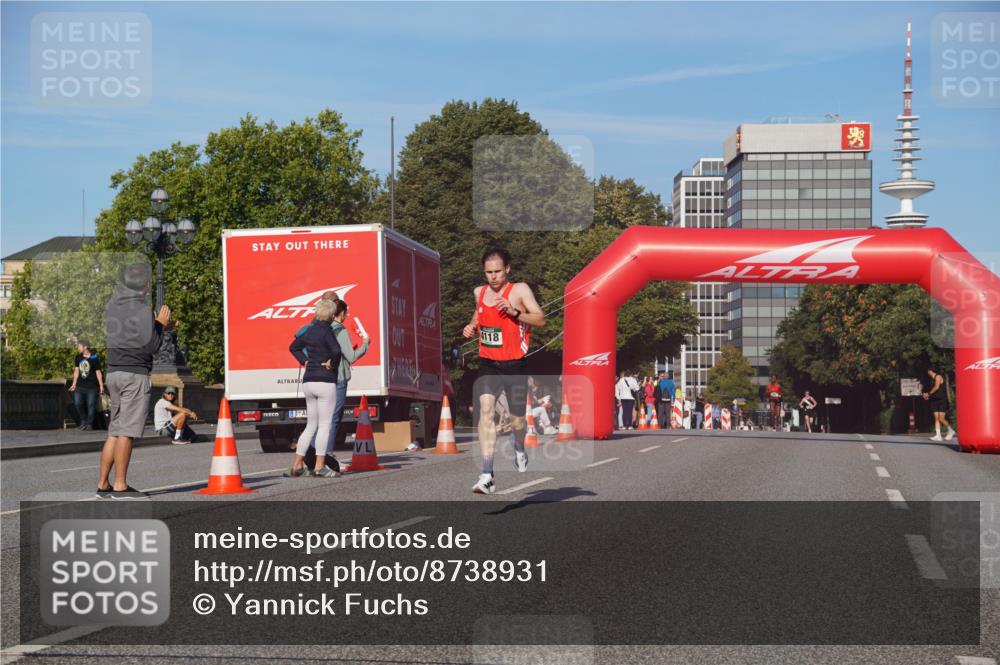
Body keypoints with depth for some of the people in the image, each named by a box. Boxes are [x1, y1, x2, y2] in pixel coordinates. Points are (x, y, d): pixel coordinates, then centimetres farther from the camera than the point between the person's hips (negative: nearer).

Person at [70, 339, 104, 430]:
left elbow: (98, 372, -4)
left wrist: (101, 386, -4)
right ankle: (83, 421, 14)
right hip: (80, 386, 4)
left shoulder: (94, 358, -6)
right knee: (78, 403, -4)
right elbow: (76, 371, 14)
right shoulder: (78, 358, 8)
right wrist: (74, 384, 12)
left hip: (92, 386, -4)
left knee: (91, 405, -2)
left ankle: (89, 424, 9)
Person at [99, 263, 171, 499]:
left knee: (115, 430, 12)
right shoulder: (142, 310, -13)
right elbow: (150, 346, -12)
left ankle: (103, 483, 12)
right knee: (126, 430, -6)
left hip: (114, 372, 8)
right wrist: (160, 324, 2)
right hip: (135, 374, -8)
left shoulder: (113, 305, 12)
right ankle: (120, 485, -6)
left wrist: (159, 327, 22)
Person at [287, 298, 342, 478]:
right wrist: (331, 364, -10)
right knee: (325, 425, -2)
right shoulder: (327, 330, -11)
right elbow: (336, 350, -28)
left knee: (311, 425, 14)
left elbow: (294, 347, 27)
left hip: (308, 381, 7)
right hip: (325, 382, -7)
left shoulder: (310, 330, 11)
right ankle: (320, 466, -3)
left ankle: (297, 465, 12)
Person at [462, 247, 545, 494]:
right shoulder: (479, 292, 8)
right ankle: (487, 476, -23)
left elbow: (541, 320, -13)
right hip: (488, 364, 3)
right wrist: (470, 327, 8)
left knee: (516, 419, 8)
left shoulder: (519, 290, -7)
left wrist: (514, 312, -27)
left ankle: (519, 449, 47)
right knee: (485, 409, -19)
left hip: (515, 365, -3)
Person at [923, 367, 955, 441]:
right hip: (935, 401, 8)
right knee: (936, 418, -1)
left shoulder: (938, 377, -8)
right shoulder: (932, 379, 16)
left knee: (941, 418, -10)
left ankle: (951, 431, 10)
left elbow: (936, 387, -19)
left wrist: (928, 394, -12)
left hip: (942, 400, -8)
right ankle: (938, 435, -5)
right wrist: (928, 396, 4)